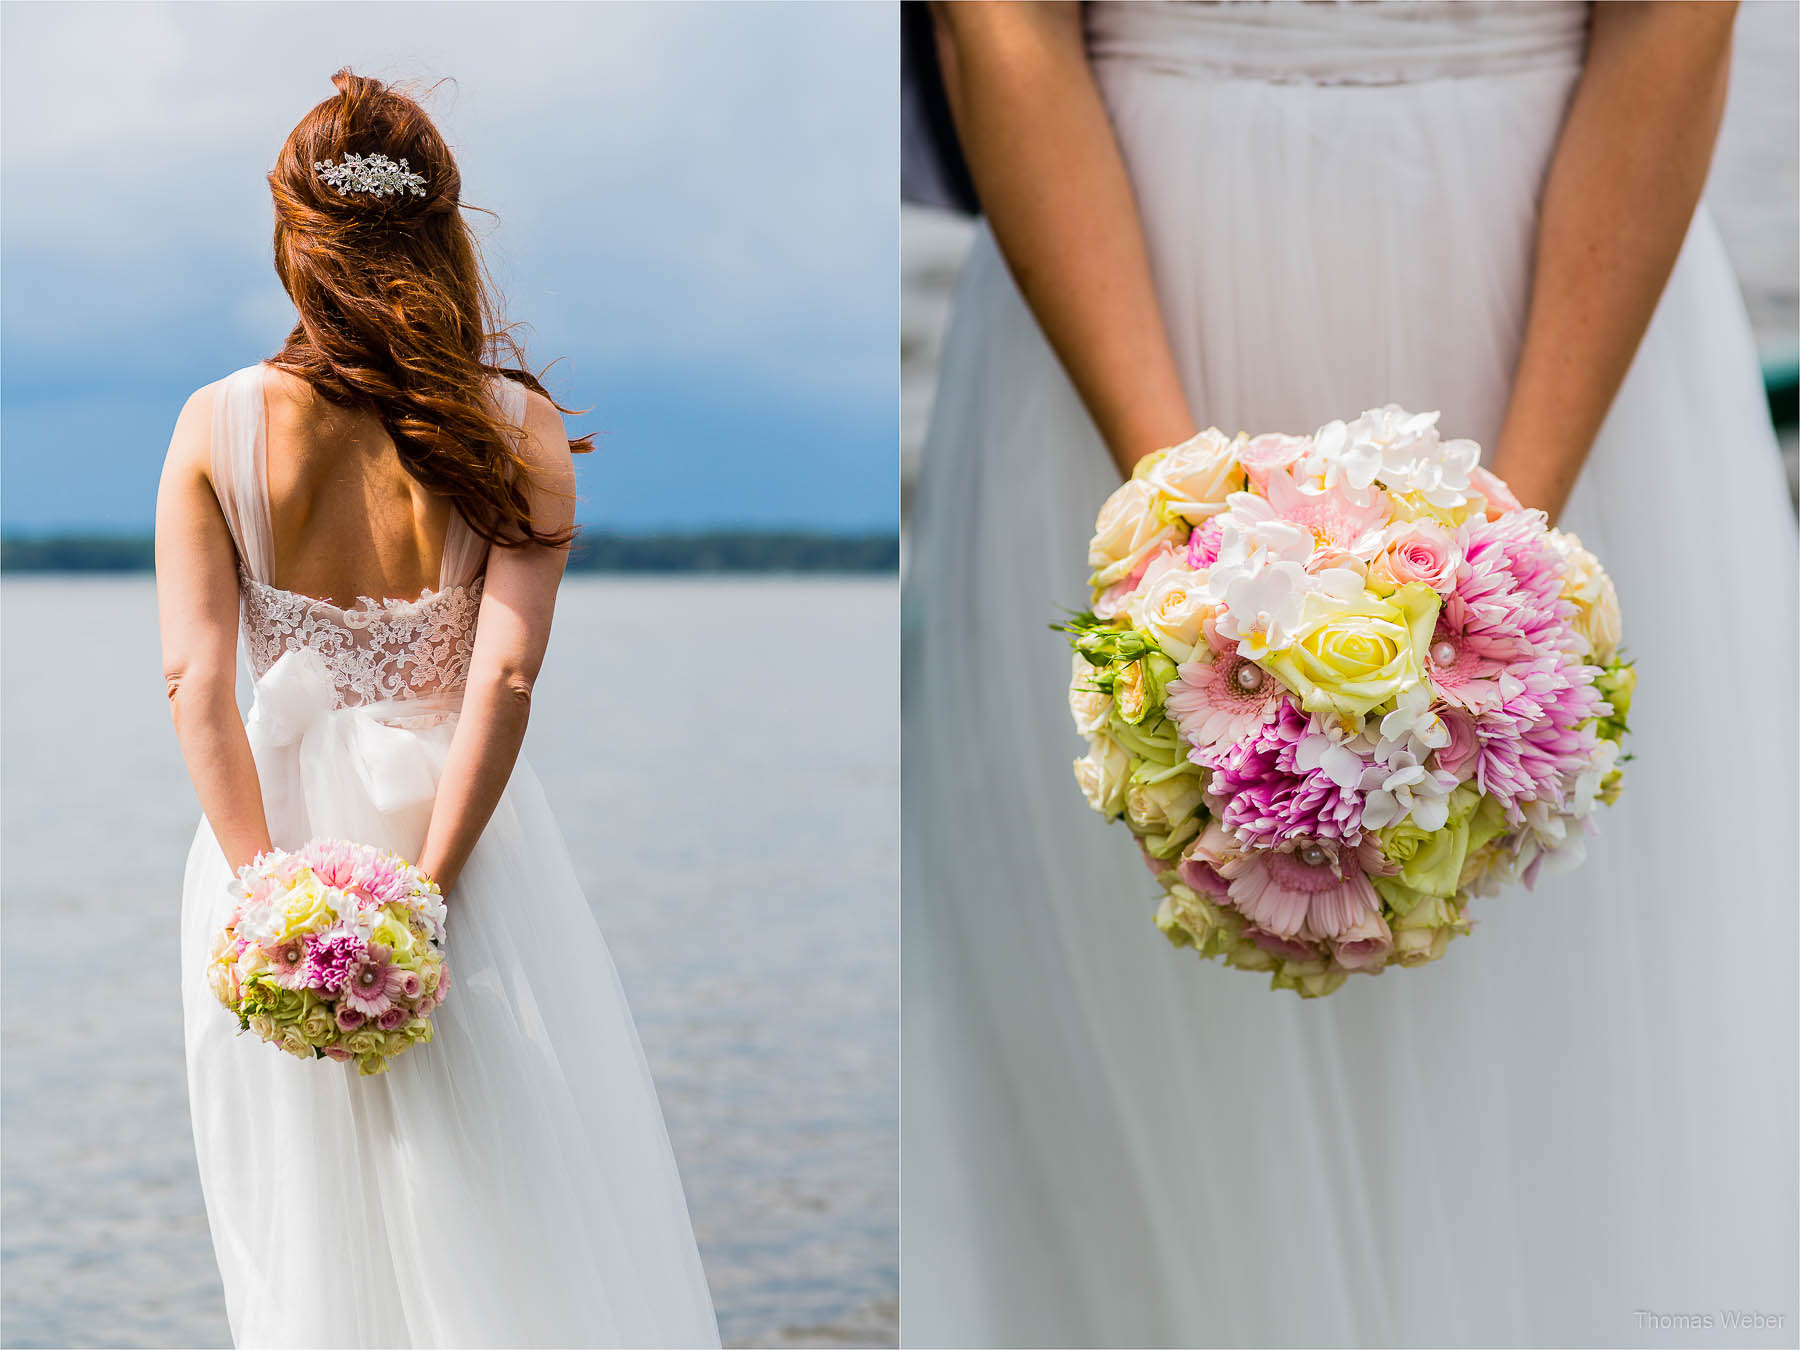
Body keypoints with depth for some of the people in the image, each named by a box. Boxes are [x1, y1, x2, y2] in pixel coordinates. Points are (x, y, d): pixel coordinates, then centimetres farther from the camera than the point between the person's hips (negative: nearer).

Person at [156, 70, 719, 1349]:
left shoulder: (215, 425, -6)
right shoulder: (520, 428, -10)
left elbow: (196, 682, -12)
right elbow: (505, 676, -18)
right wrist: (423, 890, -17)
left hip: (280, 825, 2)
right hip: (457, 830, -1)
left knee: (306, 1227, 14)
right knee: (516, 1211, 11)